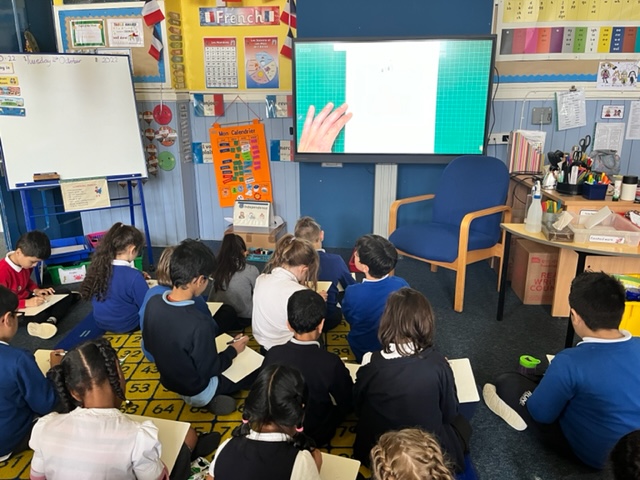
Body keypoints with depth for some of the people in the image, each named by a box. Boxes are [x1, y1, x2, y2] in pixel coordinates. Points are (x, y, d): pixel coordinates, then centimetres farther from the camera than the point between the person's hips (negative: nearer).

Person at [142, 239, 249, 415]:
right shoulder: (199, 323, -38)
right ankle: (210, 399, 7)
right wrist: (233, 351, -7)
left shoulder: (153, 303, -17)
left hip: (168, 379, 7)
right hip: (196, 390, -7)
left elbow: (149, 346, 0)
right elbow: (208, 371, -23)